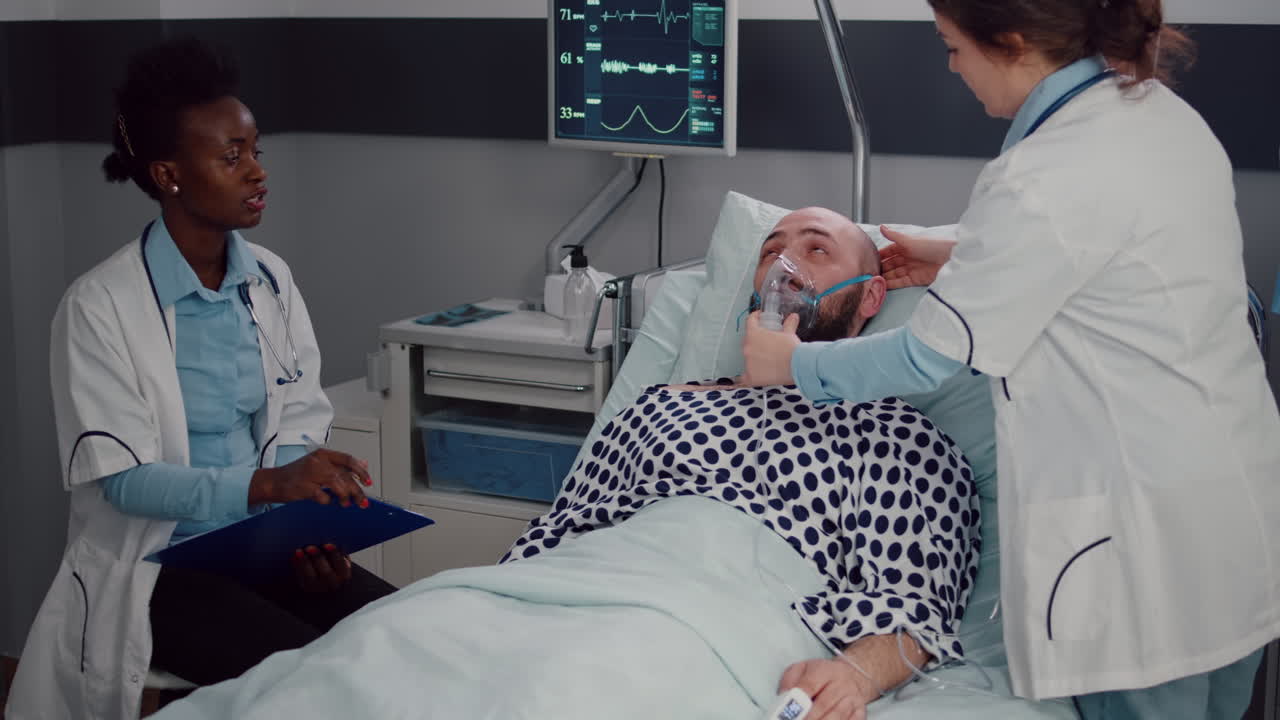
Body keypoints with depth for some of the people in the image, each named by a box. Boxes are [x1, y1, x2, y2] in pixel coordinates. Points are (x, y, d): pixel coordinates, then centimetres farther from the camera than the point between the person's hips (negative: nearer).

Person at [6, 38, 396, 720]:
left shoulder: (271, 279, 5)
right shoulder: (99, 306, -12)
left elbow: (299, 427, 4)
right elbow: (122, 478, -16)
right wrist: (265, 484, -30)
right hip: (155, 563, -5)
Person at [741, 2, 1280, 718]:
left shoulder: (1043, 182, -23)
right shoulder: (1161, 109, 4)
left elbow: (927, 358, -14)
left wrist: (791, 362, 1)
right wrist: (967, 263, 20)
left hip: (1151, 541, -9)